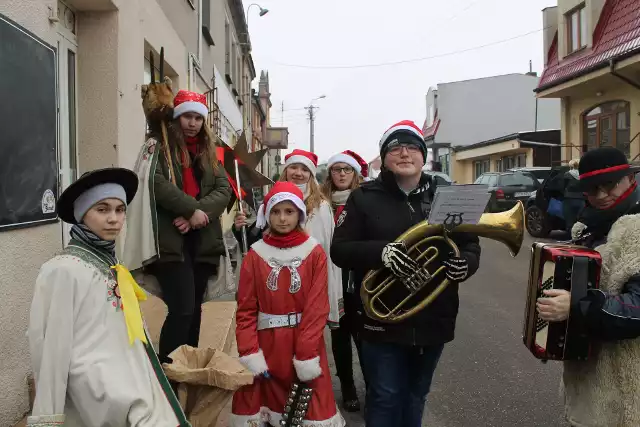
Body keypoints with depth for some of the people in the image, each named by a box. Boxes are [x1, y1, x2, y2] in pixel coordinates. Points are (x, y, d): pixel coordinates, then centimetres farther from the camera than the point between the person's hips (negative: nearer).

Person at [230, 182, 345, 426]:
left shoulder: (315, 253, -3)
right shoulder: (255, 254, 1)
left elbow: (317, 306, -7)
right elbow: (246, 308, 0)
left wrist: (307, 354, -14)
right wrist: (249, 352, -10)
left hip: (305, 342, -1)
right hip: (266, 343, 1)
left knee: (311, 407, 7)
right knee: (261, 406, 9)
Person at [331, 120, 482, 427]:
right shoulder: (364, 198, -3)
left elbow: (471, 245, 8)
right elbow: (339, 250, -8)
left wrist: (465, 264, -16)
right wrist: (381, 251, -26)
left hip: (433, 322, 3)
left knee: (415, 397, 22)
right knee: (384, 399, 7)